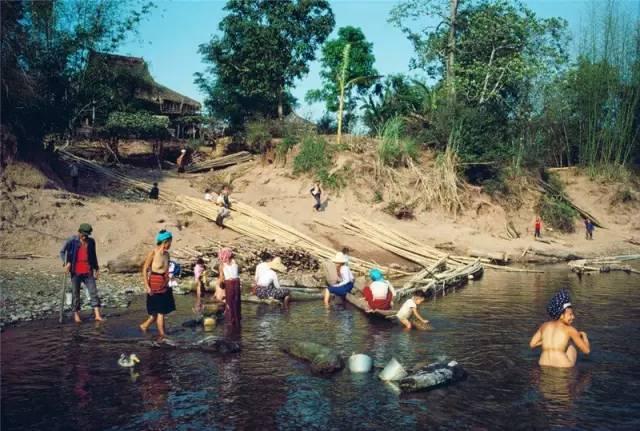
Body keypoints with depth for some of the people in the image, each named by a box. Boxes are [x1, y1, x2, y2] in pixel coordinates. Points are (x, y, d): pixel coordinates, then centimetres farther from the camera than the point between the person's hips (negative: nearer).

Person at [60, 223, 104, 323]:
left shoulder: (91, 242, 9)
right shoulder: (72, 240, -1)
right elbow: (62, 252, 3)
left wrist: (96, 269, 17)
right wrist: (67, 262, -11)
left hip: (88, 271, 3)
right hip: (75, 272, -3)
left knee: (93, 291, -5)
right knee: (75, 293, 3)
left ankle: (97, 315, -6)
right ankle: (76, 315, 13)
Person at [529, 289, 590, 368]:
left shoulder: (544, 325, 10)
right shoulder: (570, 329, -2)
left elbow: (532, 344, 16)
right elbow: (587, 350, 3)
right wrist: (584, 335, 22)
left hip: (544, 368, 4)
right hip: (562, 369, -3)